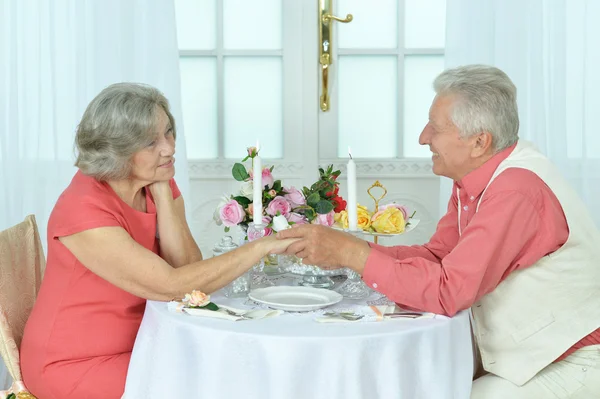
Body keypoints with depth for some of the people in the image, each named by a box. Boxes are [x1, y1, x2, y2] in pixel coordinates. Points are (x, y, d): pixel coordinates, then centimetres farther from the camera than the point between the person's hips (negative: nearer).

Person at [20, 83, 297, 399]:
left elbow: (188, 269, -14)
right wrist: (263, 246, -32)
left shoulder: (160, 184, -3)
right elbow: (171, 286, -30)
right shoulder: (82, 209, -26)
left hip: (136, 346, 6)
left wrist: (161, 191, -20)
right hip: (74, 365, -6)